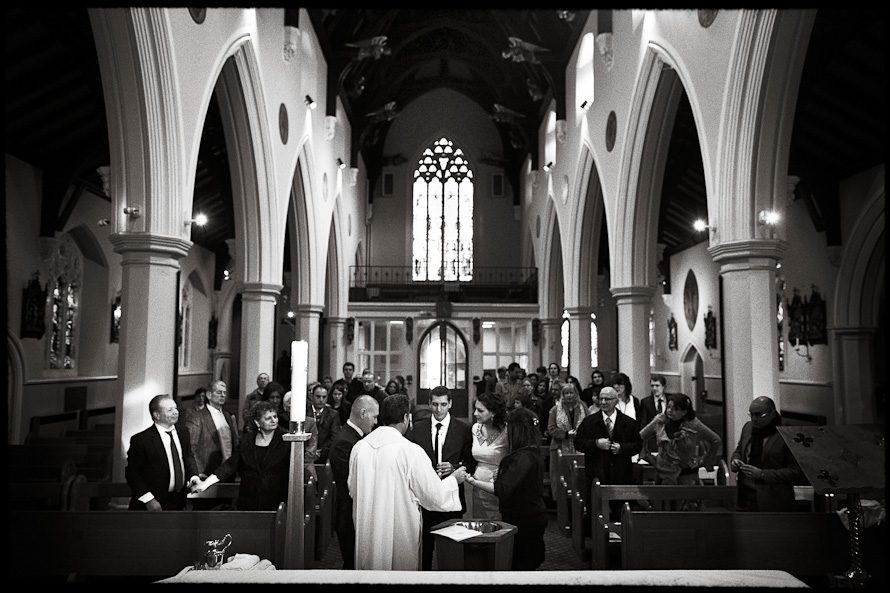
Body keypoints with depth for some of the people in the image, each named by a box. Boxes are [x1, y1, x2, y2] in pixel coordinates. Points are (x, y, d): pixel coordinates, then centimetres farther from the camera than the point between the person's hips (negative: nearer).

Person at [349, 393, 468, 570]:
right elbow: (436, 496, -13)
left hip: (365, 532, 5)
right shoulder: (411, 451, -20)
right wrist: (454, 479, 5)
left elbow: (353, 490, 9)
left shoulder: (359, 447, -5)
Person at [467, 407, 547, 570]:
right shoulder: (531, 453, 10)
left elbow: (503, 489, -28)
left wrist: (473, 482, -25)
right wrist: (500, 478, 13)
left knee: (519, 564, -1)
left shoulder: (523, 457, -22)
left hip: (524, 521, -10)